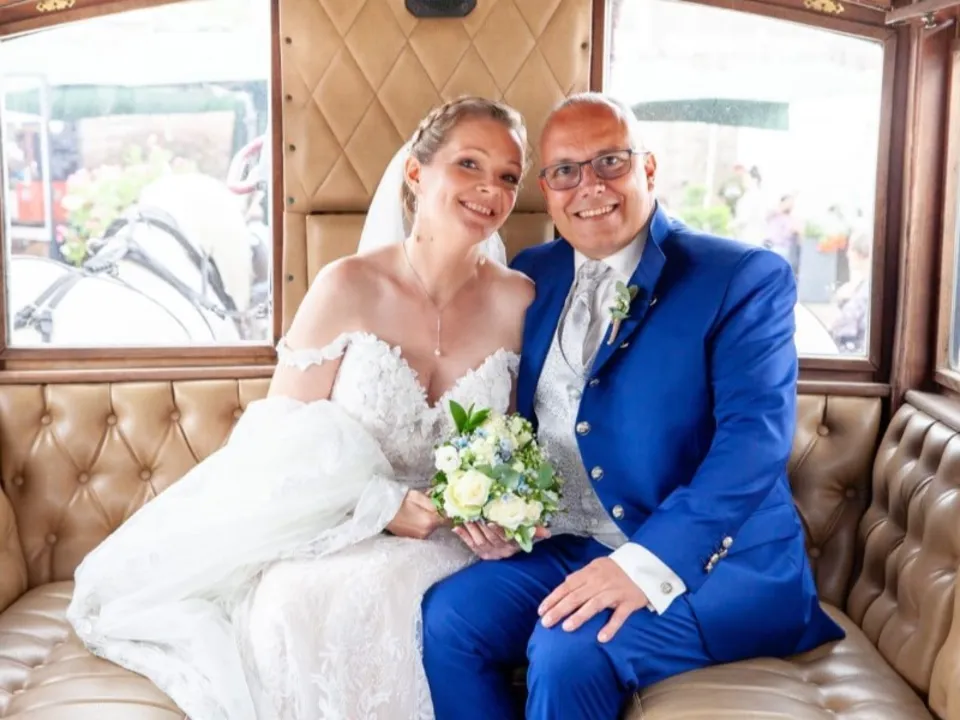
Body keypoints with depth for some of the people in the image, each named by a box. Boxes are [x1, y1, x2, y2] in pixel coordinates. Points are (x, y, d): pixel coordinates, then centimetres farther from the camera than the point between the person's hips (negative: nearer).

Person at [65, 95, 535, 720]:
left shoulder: (520, 301, -3)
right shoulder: (349, 288, -10)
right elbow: (281, 438, -6)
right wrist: (380, 505, -18)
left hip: (444, 535, 1)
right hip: (329, 524, -1)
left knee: (380, 596, -32)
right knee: (291, 601, -33)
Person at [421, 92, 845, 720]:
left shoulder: (746, 279, -8)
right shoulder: (533, 275, 11)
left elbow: (754, 439, -20)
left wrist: (648, 563, -30)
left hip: (717, 560, -5)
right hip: (568, 547, 5)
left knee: (570, 655, -27)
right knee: (446, 619, -16)